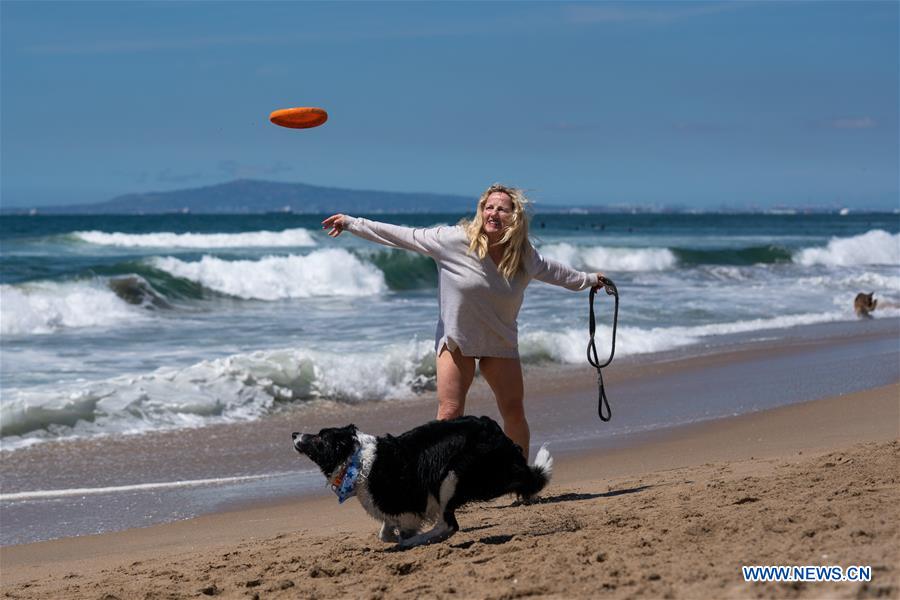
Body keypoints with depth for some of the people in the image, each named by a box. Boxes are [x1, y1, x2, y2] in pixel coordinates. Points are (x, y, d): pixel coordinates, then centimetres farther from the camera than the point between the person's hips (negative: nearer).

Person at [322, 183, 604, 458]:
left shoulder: (525, 255, -6)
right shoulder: (456, 240, -18)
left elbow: (552, 270, 15)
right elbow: (402, 236, -16)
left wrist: (587, 279, 29)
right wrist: (352, 223, -16)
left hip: (500, 343, 3)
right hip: (456, 340, -3)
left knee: (515, 413, 5)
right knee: (449, 414, -10)